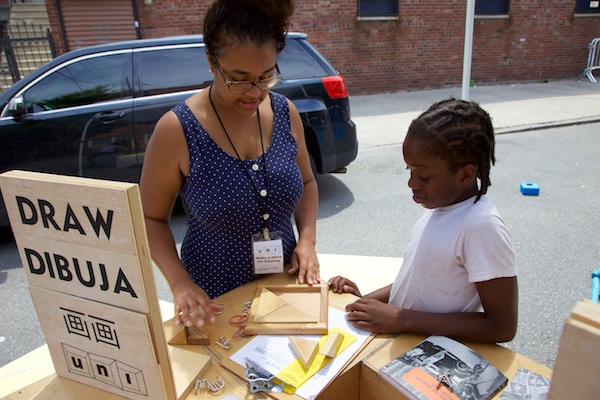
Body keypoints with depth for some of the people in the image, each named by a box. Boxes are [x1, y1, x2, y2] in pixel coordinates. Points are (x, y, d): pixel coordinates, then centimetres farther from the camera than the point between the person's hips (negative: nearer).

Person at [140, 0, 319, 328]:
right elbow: (151, 218, -10)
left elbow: (306, 182, 6)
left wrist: (307, 238, -9)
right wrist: (179, 282, -22)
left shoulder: (285, 113, -8)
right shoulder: (177, 131, -18)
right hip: (215, 301, -3)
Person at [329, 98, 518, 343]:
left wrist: (403, 320, -22)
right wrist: (366, 299, 0)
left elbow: (502, 327, -20)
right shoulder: (441, 204, 0)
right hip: (401, 342, 7)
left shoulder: (482, 226, -22)